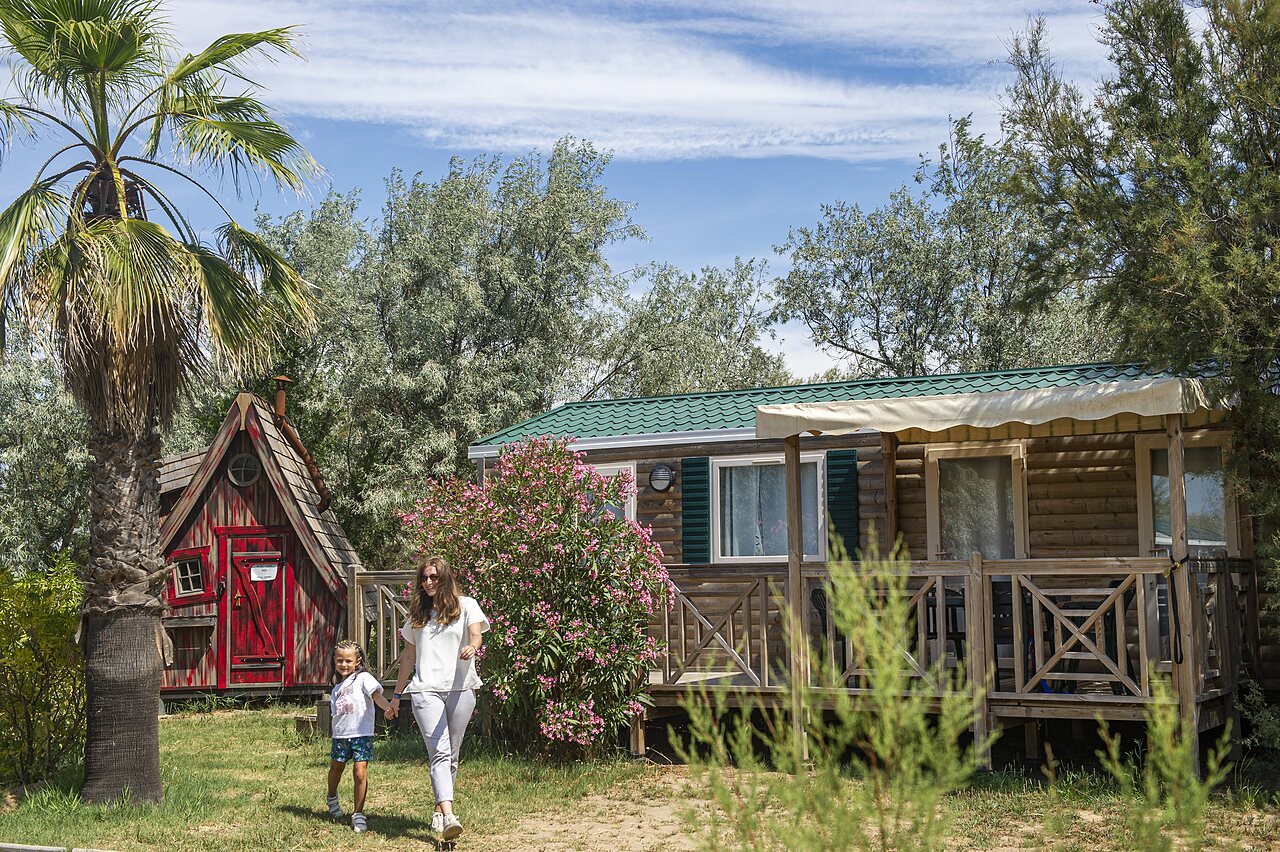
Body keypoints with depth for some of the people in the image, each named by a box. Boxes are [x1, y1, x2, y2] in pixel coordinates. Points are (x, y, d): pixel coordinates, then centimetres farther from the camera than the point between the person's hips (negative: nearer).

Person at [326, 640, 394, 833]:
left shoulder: (363, 678, -3)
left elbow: (376, 694, -20)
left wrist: (387, 707, -40)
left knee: (360, 772, -11)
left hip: (361, 734, -6)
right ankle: (332, 799, 47)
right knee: (336, 768, 17)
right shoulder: (337, 687, 16)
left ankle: (358, 814, -1)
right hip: (340, 735, 6)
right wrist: (333, 746, 22)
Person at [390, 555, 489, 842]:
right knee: (439, 753, -14)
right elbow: (409, 656, 24)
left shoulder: (465, 605, 8)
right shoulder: (418, 613, 18)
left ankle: (438, 811, 19)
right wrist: (397, 693, 26)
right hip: (426, 690, 1)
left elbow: (476, 635, -8)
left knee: (451, 755, 5)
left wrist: (472, 647, -33)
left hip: (460, 689, 0)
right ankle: (449, 816, -27)